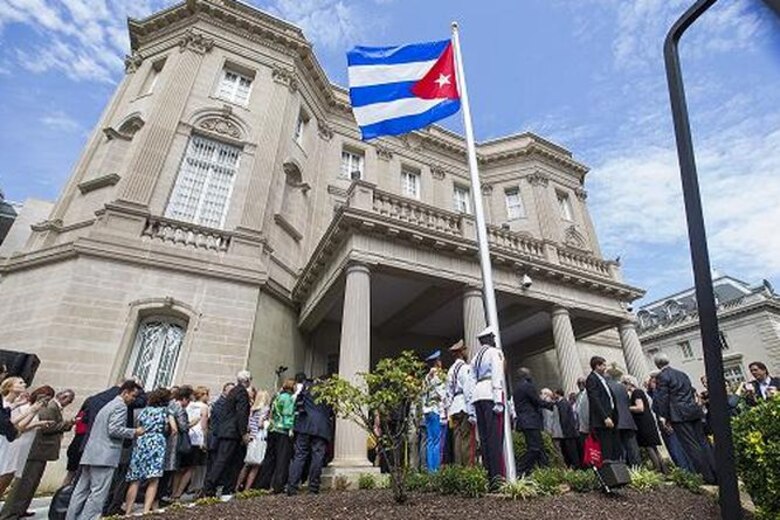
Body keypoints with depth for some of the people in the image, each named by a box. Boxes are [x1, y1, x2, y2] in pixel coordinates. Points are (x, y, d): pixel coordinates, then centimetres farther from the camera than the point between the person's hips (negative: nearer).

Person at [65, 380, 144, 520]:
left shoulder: (109, 405, 21)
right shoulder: (121, 406, -10)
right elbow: (114, 429, -19)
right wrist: (134, 432, -8)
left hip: (91, 454, 10)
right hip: (105, 456, -10)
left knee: (82, 490, 13)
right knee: (98, 493, -5)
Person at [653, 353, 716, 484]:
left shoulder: (662, 376, -9)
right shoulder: (682, 373, 14)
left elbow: (663, 398, -10)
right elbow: (692, 391, 19)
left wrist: (664, 417, -4)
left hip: (679, 415, -8)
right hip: (694, 411, 8)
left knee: (691, 446, -1)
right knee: (702, 442, 12)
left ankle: (708, 477, 2)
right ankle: (717, 473, 15)